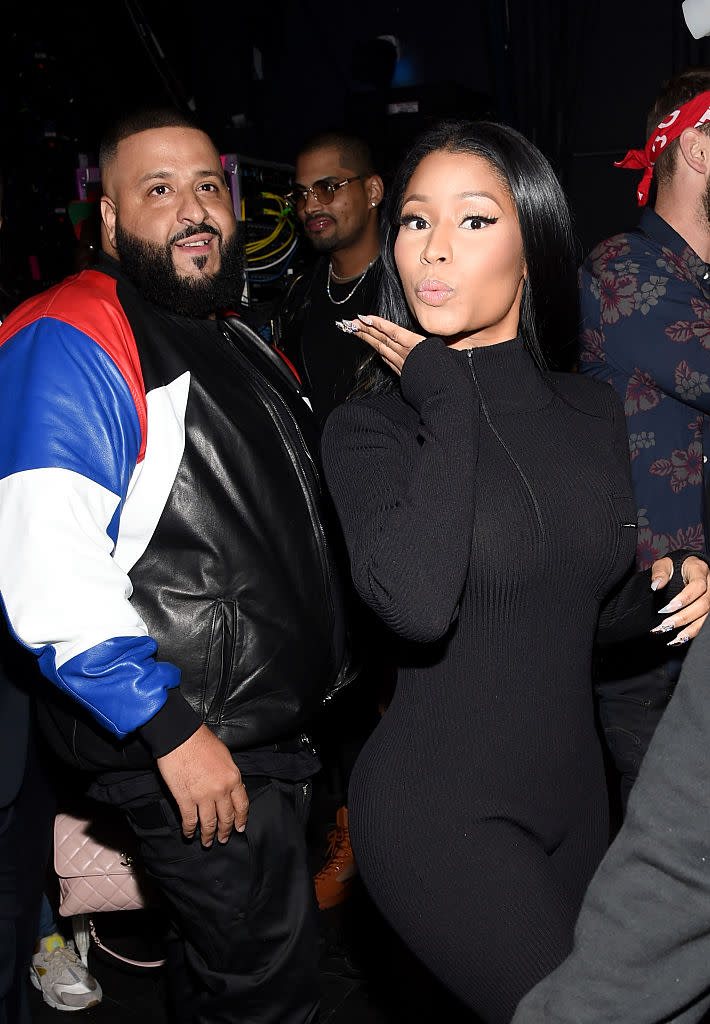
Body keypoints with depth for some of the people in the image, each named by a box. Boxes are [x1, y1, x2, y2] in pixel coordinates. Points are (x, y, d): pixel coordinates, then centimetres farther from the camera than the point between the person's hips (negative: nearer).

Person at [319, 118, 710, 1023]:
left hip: (572, 792, 6)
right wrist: (448, 402, -24)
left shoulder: (592, 413, 2)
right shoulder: (371, 426, -12)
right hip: (437, 810, -5)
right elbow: (418, 605, -33)